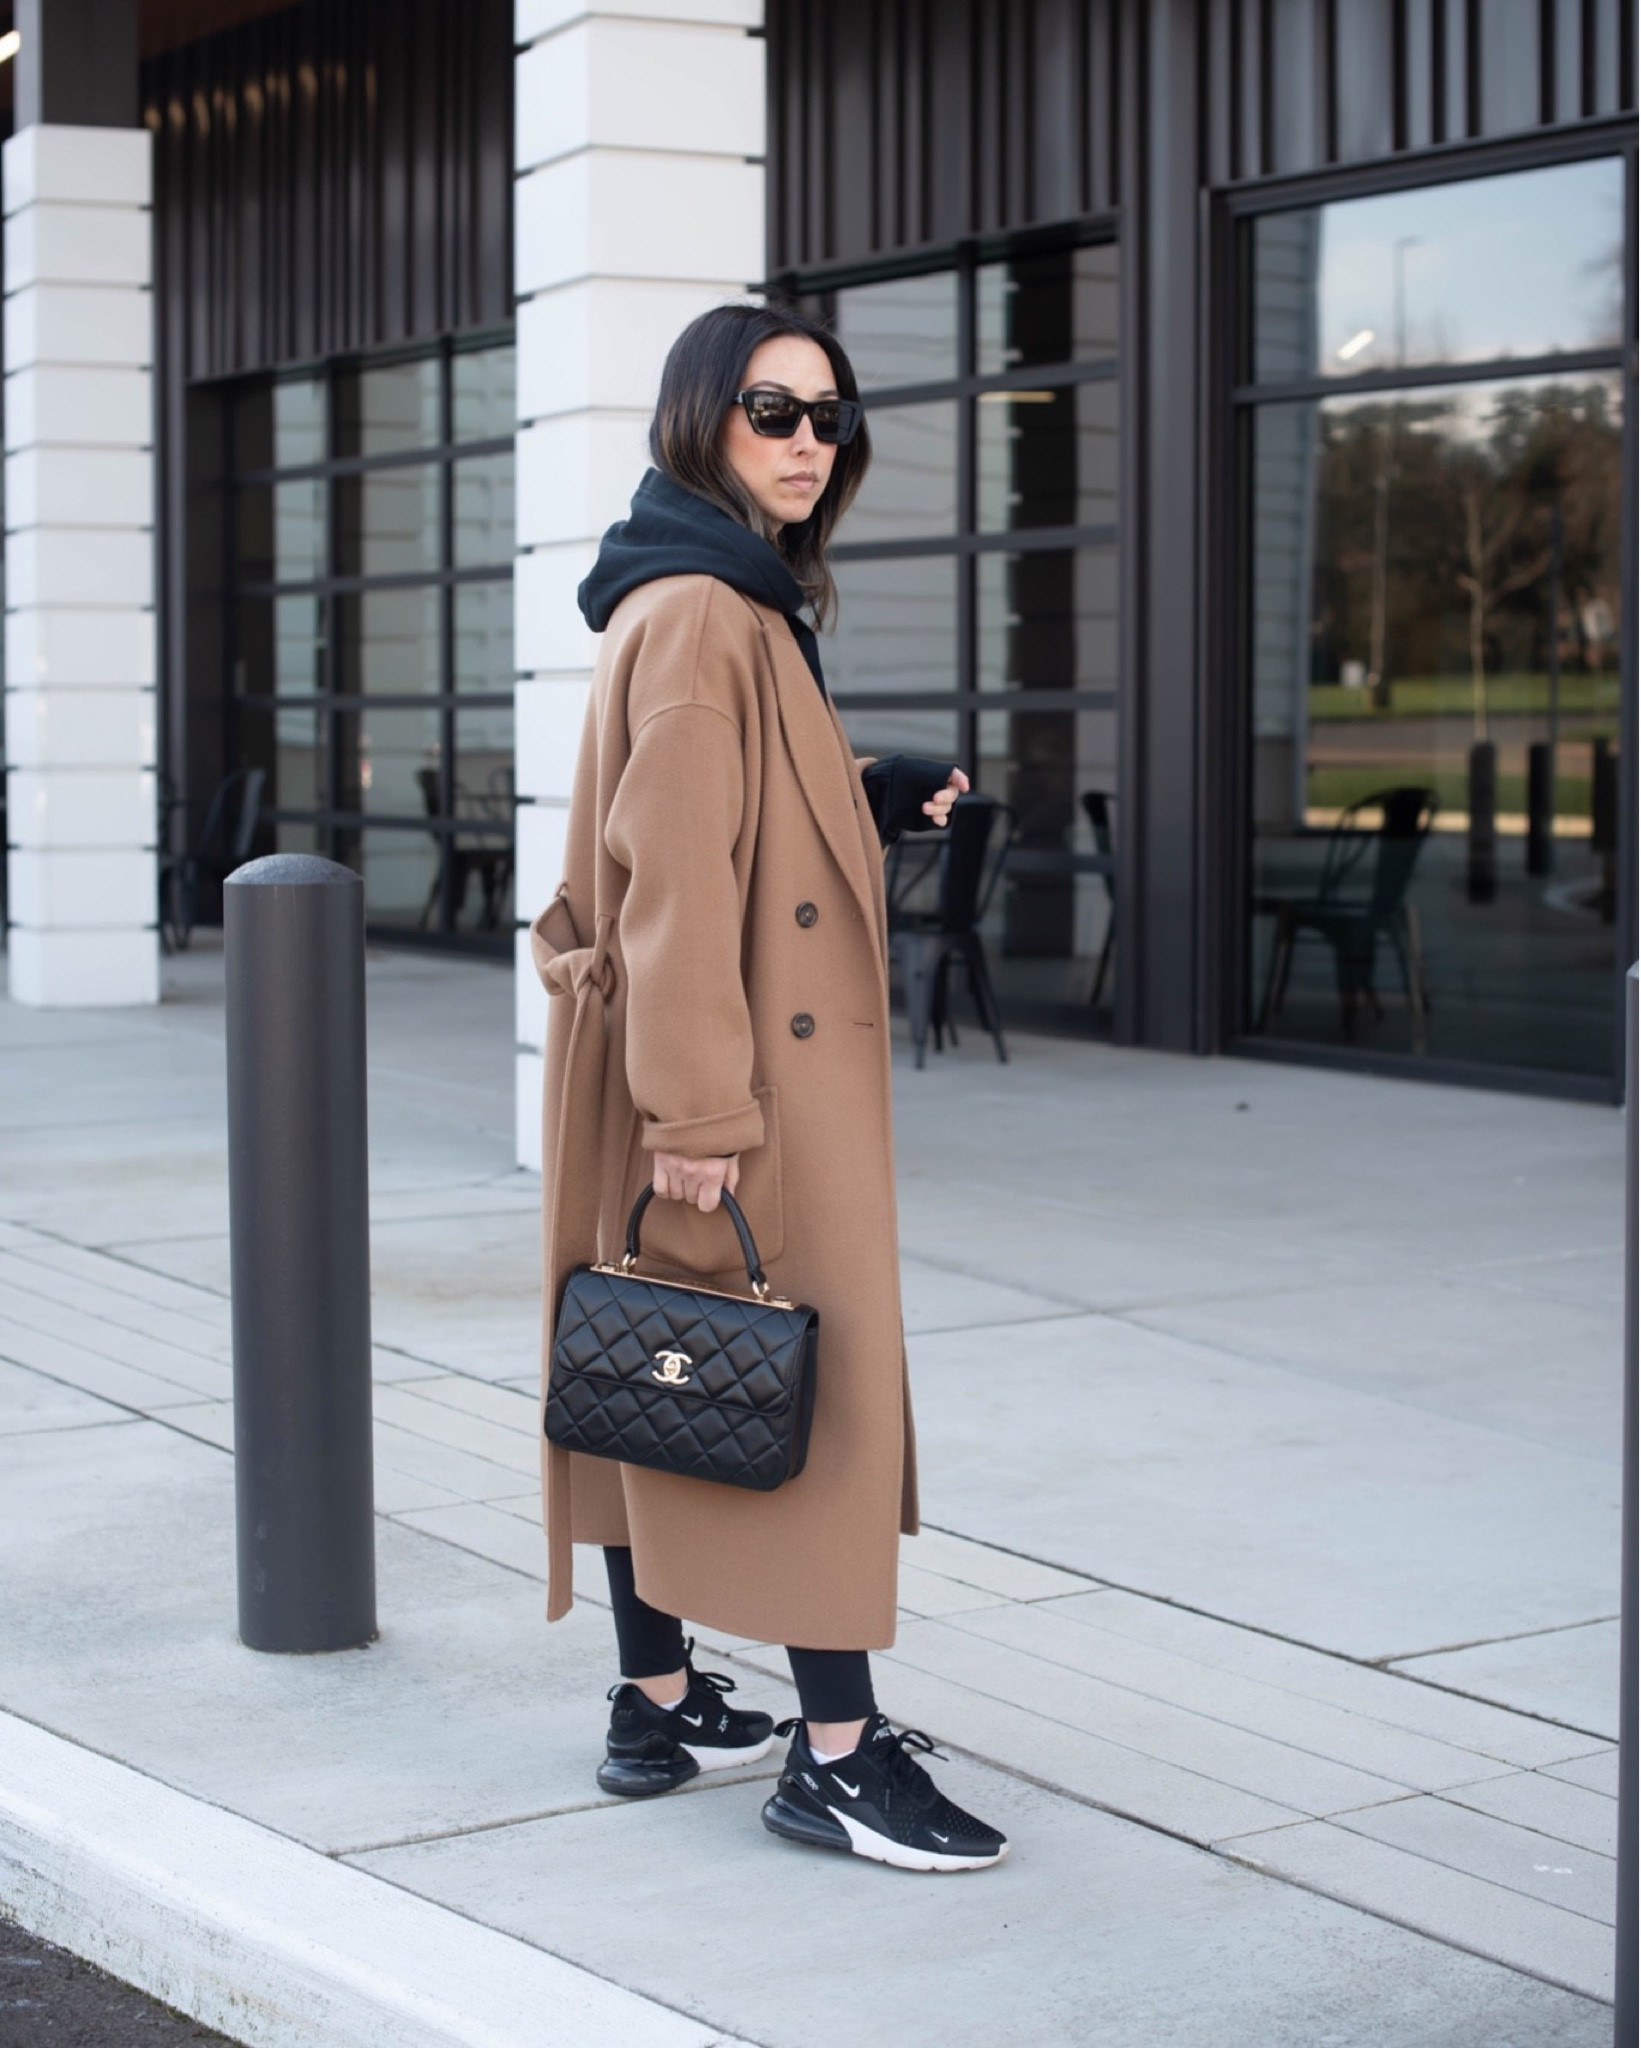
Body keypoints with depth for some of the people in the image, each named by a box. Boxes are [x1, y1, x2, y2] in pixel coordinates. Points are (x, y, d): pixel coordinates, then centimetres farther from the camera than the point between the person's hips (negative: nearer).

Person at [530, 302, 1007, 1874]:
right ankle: (836, 1750, 0)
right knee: (819, 1379, -6)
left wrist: (885, 800, 8)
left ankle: (659, 1709, 23)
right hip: (745, 1065, -11)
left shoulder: (735, 605, 15)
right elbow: (674, 874, -22)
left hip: (737, 1060, 11)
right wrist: (702, 1109, -25)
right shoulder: (700, 616, -16)